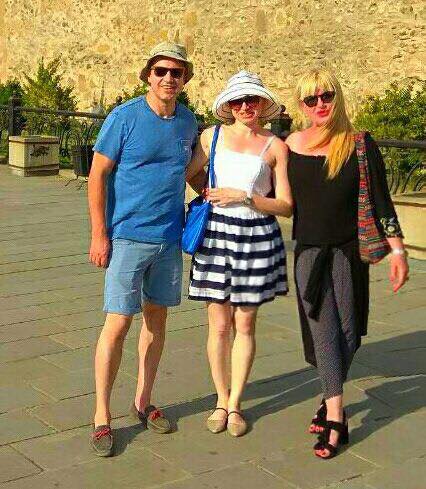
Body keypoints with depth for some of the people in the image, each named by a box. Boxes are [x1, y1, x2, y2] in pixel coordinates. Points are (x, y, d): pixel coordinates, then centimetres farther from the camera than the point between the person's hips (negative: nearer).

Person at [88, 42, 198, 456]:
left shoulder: (188, 122, 6)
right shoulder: (124, 118, -9)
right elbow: (97, 176, -8)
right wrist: (99, 235, -12)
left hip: (170, 237, 6)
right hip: (128, 237, -5)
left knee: (157, 318, 13)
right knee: (118, 324, -5)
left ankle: (143, 401, 28)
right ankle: (102, 416, 7)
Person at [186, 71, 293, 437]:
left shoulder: (275, 147, 0)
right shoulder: (212, 137, 5)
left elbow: (286, 206, -4)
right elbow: (183, 174, 16)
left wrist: (244, 196, -13)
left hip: (257, 237, -1)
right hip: (216, 232, 1)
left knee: (244, 325, 7)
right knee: (219, 325, 5)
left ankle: (235, 404, 21)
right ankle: (221, 400, 22)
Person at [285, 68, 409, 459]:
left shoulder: (360, 145, -5)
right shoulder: (289, 147, -1)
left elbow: (381, 201, -3)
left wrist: (397, 249, -4)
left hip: (349, 251, 0)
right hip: (308, 251, 1)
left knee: (346, 330, 6)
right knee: (323, 330, -2)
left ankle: (330, 400, 27)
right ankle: (336, 417, 3)